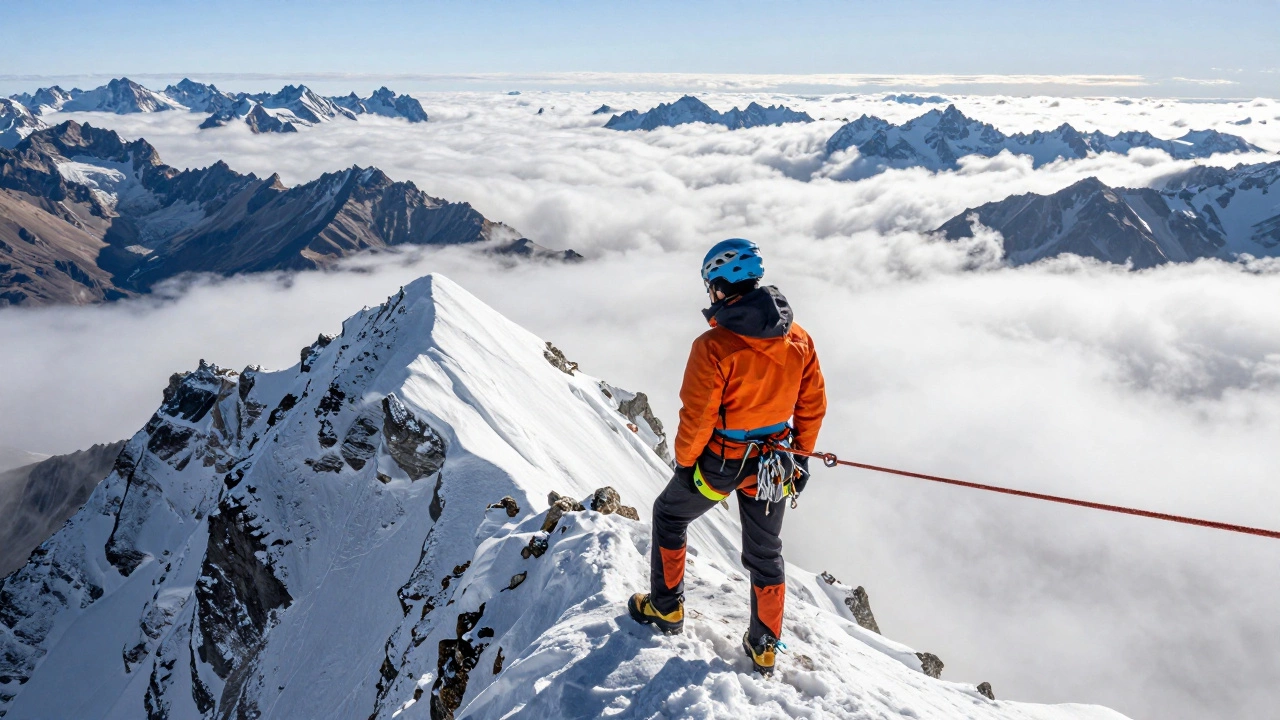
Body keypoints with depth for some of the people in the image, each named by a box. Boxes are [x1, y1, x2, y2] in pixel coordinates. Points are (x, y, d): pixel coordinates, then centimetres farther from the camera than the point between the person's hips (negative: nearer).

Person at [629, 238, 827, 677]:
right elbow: (813, 406, 1)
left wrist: (684, 460, -2)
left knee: (669, 516, 24)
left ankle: (666, 608, 35)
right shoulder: (798, 340, -8)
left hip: (721, 462, -4)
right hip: (773, 466, 5)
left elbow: (697, 418, -21)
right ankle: (765, 645, 35)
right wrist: (800, 457, 15)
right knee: (765, 550, 22)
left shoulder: (714, 346, -25)